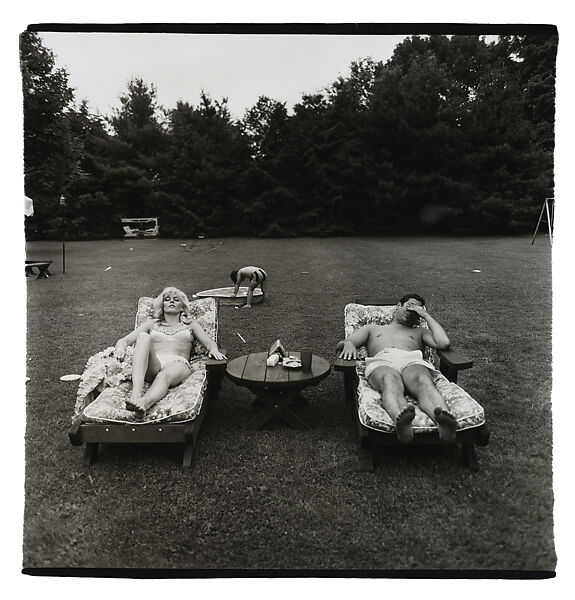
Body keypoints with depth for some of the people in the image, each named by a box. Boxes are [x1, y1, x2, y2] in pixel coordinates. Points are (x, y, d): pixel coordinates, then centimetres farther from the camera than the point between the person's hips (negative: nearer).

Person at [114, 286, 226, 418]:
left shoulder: (190, 324, 30)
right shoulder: (152, 324, 31)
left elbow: (209, 342, 15)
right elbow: (123, 340, 20)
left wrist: (214, 349, -12)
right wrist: (121, 347, -6)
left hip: (178, 363, -1)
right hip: (151, 365, 1)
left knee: (164, 375, -38)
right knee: (143, 336, -29)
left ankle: (144, 402, -71)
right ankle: (136, 392, -49)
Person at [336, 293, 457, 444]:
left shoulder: (420, 332, 40)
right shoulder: (372, 328, 39)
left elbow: (444, 343, 16)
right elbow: (341, 343, 24)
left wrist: (426, 316, 26)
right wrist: (348, 344, -2)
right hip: (381, 362, -1)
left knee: (424, 382, -39)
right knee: (390, 381, -41)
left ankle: (442, 421, -70)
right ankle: (401, 420, -72)